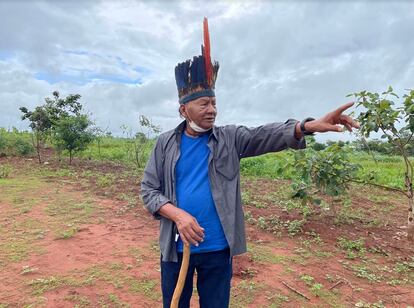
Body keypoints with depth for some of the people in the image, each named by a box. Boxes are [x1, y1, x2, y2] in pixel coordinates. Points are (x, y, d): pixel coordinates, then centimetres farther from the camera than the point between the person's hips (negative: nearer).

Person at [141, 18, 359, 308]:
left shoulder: (230, 138, -2)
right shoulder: (166, 143, -2)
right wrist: (177, 215, -20)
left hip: (218, 248, 0)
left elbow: (266, 135, -16)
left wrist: (309, 126, -33)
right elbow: (149, 190, -3)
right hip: (176, 247, 0)